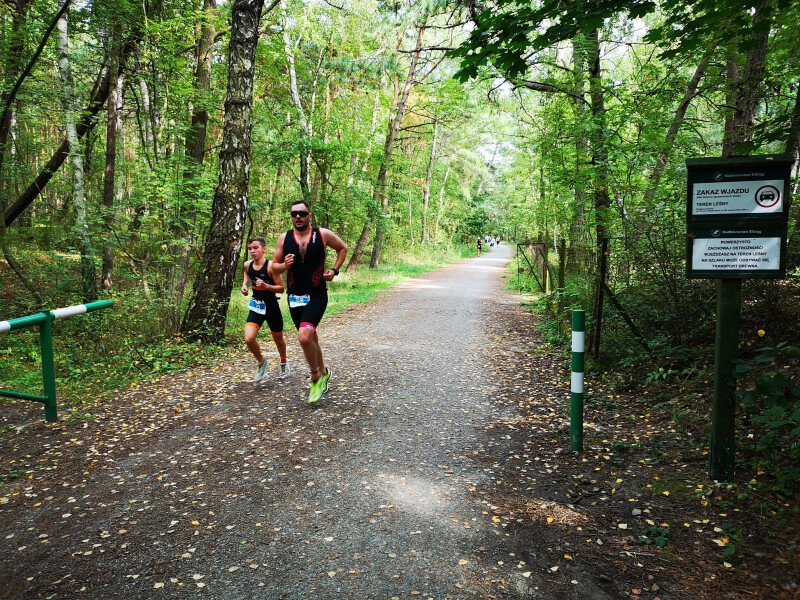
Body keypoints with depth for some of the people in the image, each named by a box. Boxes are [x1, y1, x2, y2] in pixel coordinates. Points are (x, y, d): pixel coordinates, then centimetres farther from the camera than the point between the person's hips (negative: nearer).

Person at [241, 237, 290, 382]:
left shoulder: (271, 266, -18)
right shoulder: (247, 265, -4)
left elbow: (281, 288, -14)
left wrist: (266, 286, -31)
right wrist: (244, 285, 2)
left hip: (271, 306, -3)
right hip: (256, 306, 3)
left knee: (278, 339, 17)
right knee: (248, 339, -16)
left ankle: (284, 364, 46)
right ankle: (262, 362, 13)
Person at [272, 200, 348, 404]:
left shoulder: (323, 234, -6)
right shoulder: (284, 238, 0)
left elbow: (343, 248, 12)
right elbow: (274, 266, 8)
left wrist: (335, 269, 0)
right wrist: (284, 265, -14)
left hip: (317, 296, -4)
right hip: (294, 297, 4)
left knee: (304, 336, -23)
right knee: (310, 338, 17)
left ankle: (315, 377, 0)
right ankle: (322, 372, 41)